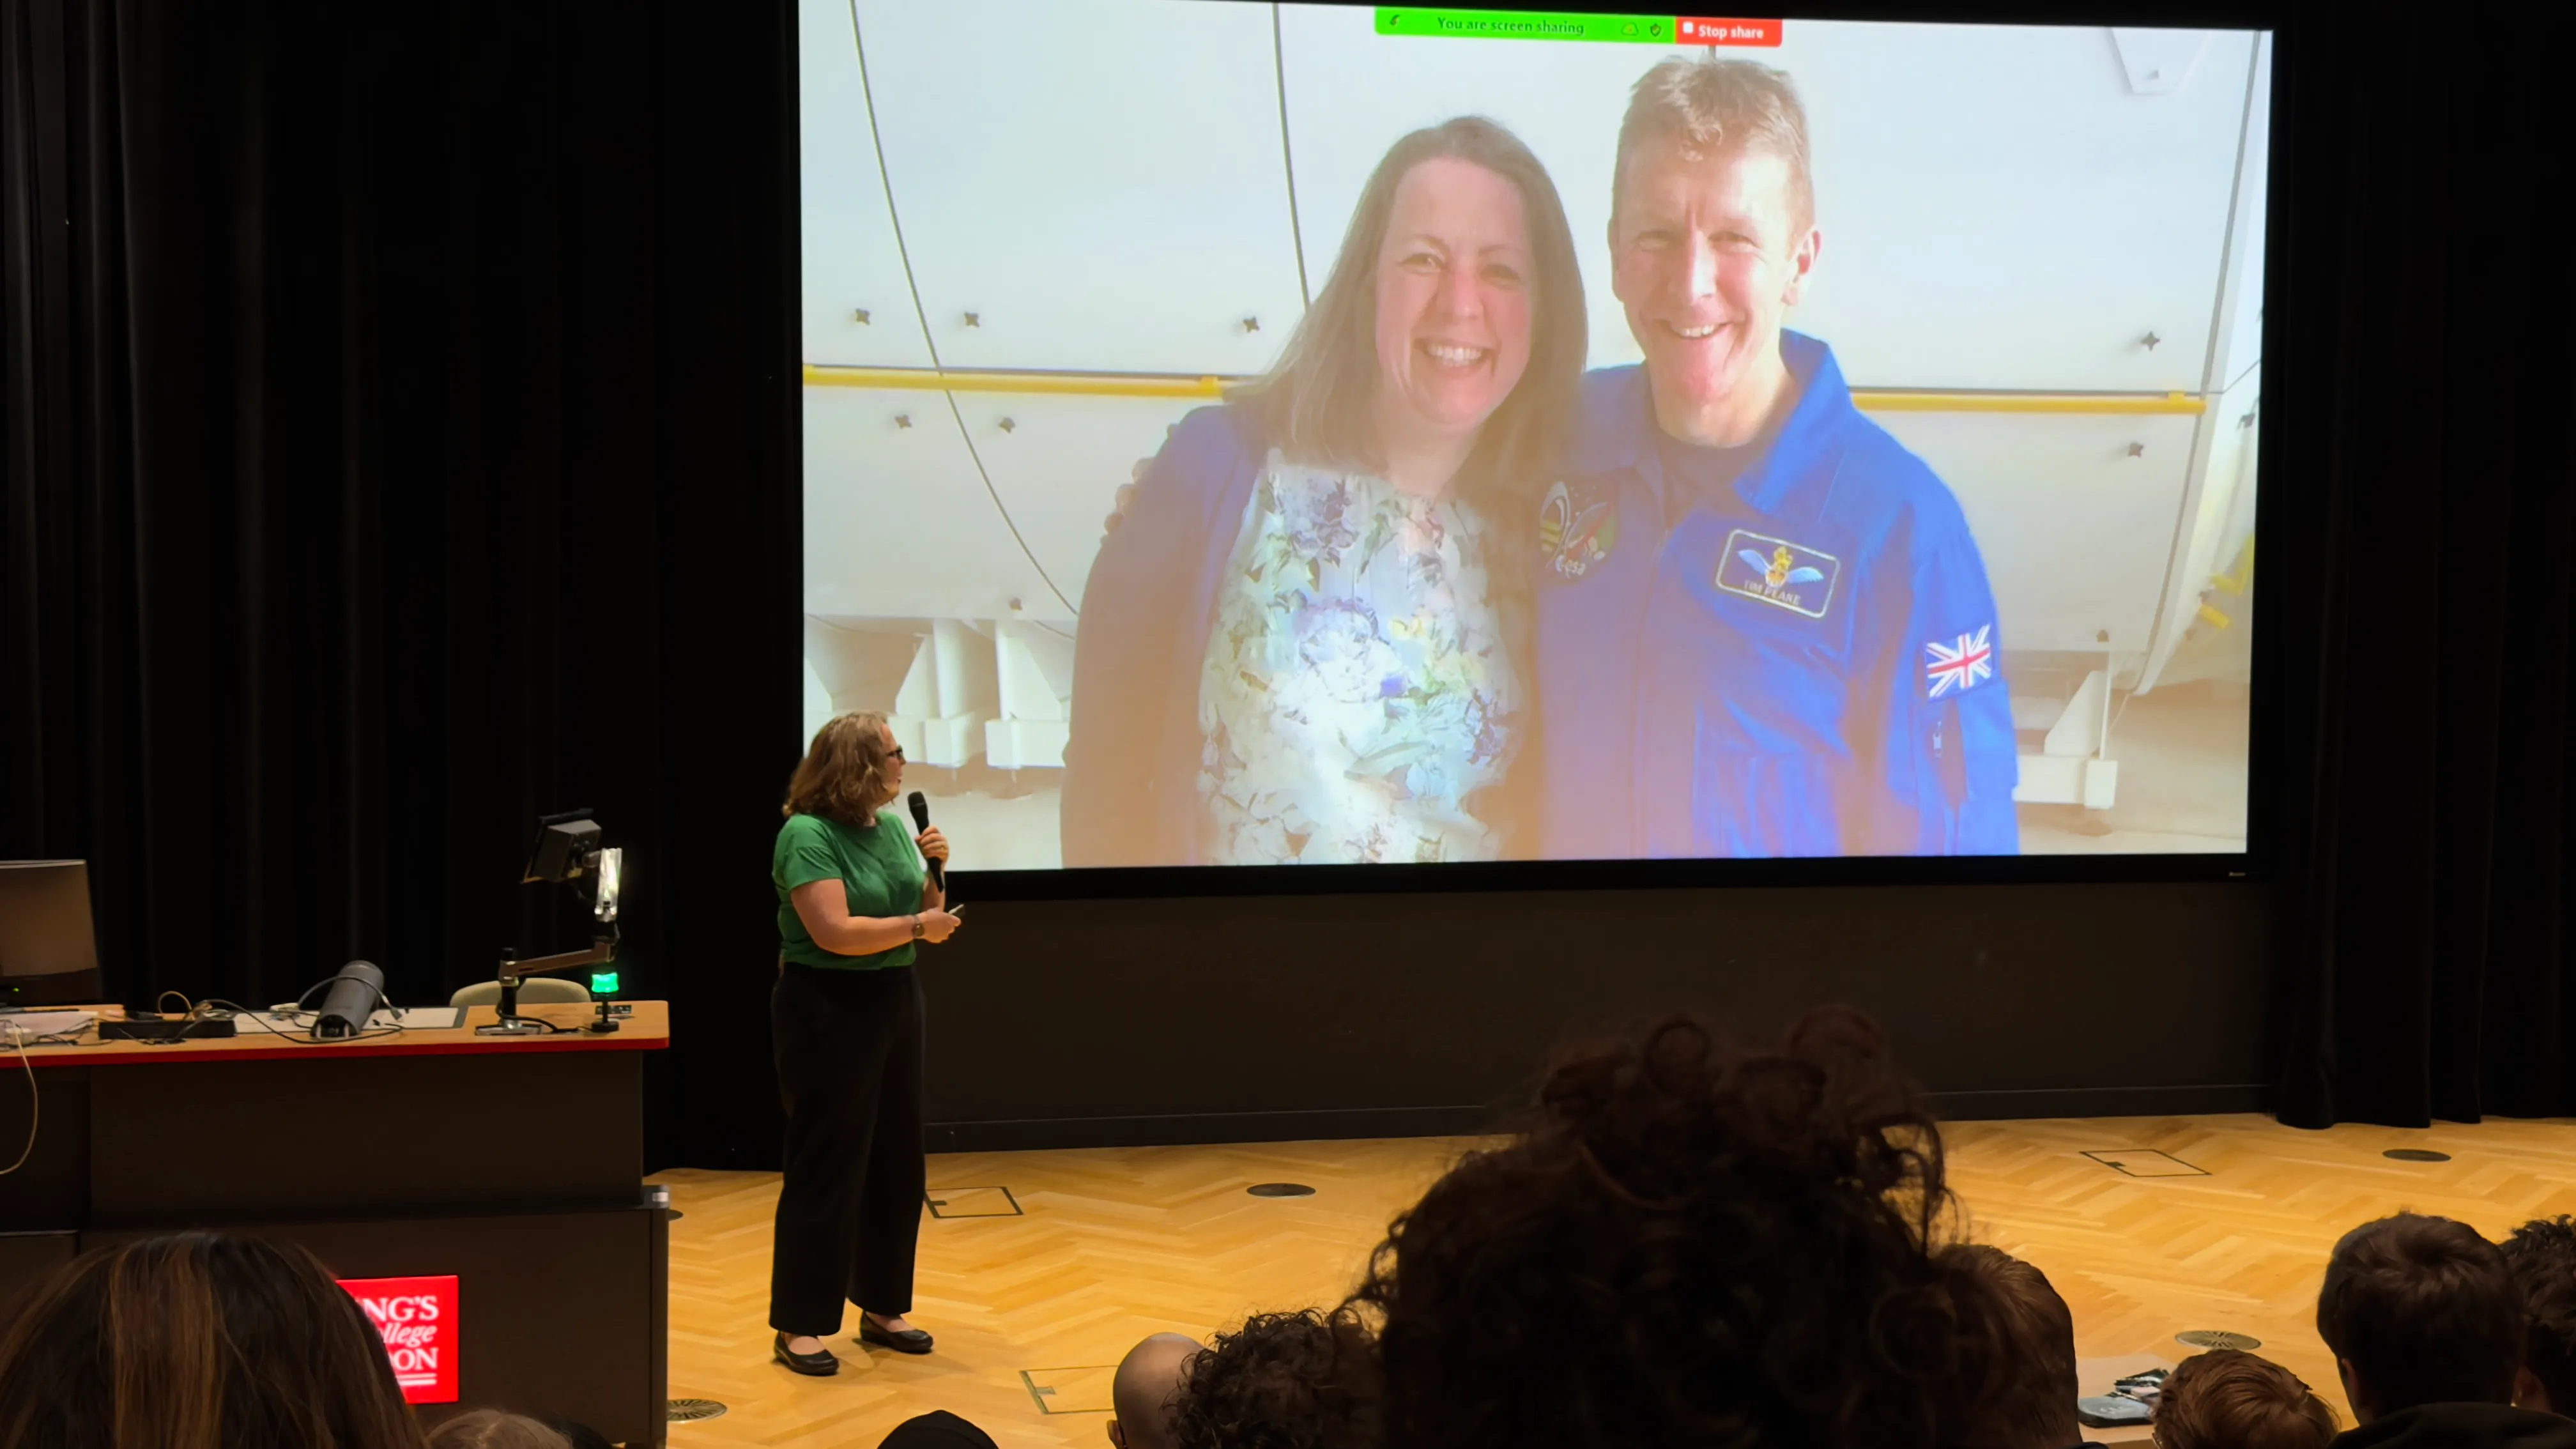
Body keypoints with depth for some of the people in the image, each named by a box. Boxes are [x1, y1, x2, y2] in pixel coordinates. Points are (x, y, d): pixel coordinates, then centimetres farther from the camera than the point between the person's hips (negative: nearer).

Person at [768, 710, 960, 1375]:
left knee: (897, 1163, 13)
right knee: (827, 1169, -2)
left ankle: (882, 1307, 26)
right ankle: (800, 1326, 8)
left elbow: (933, 919, 15)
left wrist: (933, 867, -3)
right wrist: (915, 927, -14)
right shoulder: (808, 835, -16)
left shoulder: (891, 827, 7)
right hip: (828, 1011, -8)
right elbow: (836, 932, -25)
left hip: (895, 1002, 8)